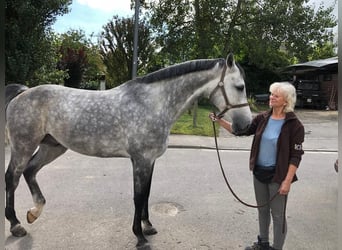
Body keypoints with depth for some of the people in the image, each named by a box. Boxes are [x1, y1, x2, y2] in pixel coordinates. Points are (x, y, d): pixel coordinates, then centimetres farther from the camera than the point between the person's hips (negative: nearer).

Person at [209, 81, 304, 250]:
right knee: (262, 210, 22)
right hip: (259, 173, 6)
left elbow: (296, 156, -14)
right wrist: (220, 121, -13)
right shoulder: (263, 118, 0)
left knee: (278, 215, 10)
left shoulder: (294, 124, -15)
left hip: (278, 176, -6)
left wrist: (287, 181, -18)